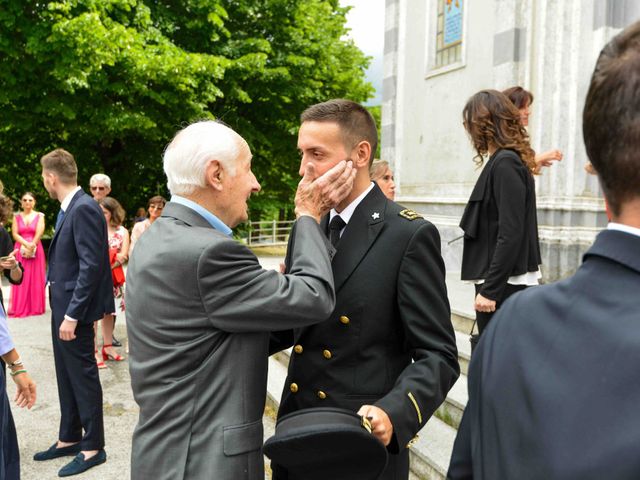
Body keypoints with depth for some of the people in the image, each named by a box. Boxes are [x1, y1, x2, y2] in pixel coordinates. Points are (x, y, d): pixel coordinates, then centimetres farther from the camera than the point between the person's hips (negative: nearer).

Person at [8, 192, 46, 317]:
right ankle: (19, 308, 3)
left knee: (35, 279, 0)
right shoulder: (16, 217, 9)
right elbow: (15, 234, -1)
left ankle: (35, 307, 5)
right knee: (20, 279, 0)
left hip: (36, 250, -1)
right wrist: (26, 245, -15)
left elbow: (39, 234, -7)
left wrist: (31, 247, -16)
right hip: (20, 250, 1)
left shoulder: (39, 216, 4)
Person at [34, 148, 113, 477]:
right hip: (63, 304, 9)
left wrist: (73, 313, -22)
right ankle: (69, 438, 33)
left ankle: (93, 447, 16)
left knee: (83, 375, 2)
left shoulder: (84, 209, -19)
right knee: (66, 375, 18)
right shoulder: (69, 208, 11)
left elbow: (91, 265, -23)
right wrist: (63, 310, 12)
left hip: (75, 307, -9)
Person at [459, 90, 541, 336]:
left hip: (503, 288, -9)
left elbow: (510, 235, -20)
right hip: (505, 285, 9)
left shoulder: (505, 163, -15)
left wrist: (489, 290, -19)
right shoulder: (514, 161, 13)